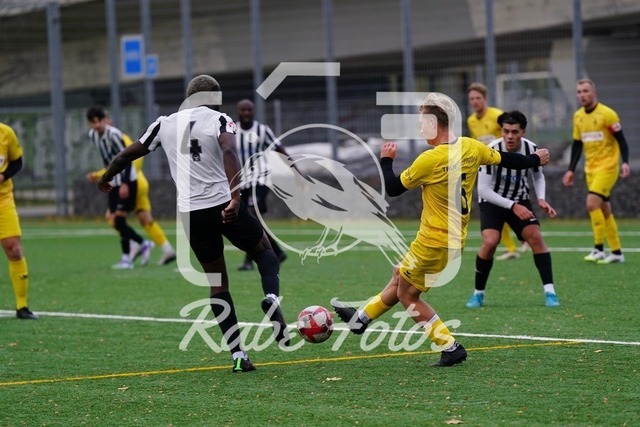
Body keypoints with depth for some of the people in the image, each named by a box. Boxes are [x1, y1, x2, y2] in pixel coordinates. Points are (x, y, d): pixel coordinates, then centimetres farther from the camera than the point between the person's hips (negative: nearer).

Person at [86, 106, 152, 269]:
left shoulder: (113, 134, -20)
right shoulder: (93, 135, 4)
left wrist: (125, 183, -24)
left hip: (127, 182, -8)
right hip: (114, 182, 8)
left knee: (119, 218, -12)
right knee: (116, 222, 5)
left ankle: (126, 258, -8)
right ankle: (144, 244, 23)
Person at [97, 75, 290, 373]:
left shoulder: (165, 123, 13)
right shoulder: (220, 120, 2)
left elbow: (127, 155, 20)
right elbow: (229, 153, -19)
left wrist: (106, 178, 39)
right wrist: (235, 197, -30)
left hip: (191, 212, 3)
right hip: (224, 206, -3)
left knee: (217, 281, 13)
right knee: (264, 250, 21)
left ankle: (238, 355, 5)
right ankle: (271, 298, -11)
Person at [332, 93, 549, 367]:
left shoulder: (430, 160, -24)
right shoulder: (471, 148, -4)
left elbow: (393, 189, -13)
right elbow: (504, 159, 11)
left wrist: (385, 160, 5)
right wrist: (535, 160, 30)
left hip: (434, 242, -9)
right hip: (456, 238, 9)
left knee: (407, 294, 7)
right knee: (400, 277, 24)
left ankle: (450, 348, 4)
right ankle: (361, 318, 41)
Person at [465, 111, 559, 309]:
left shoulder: (531, 149, -14)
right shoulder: (491, 151, -26)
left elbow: (538, 176, 7)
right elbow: (483, 190, -26)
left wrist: (541, 199, -11)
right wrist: (513, 206, -31)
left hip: (520, 201, 3)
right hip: (492, 202, -3)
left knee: (535, 237, -16)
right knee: (490, 242, -23)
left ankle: (549, 291, -10)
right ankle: (478, 293, -4)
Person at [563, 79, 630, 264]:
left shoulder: (607, 114, -11)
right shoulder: (578, 116, 9)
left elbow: (621, 139, -10)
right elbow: (577, 145, 16)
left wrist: (625, 162, -23)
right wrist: (571, 170, 12)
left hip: (607, 167, -7)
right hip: (590, 169, 7)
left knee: (592, 203, -18)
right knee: (604, 210, 8)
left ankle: (598, 249, -12)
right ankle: (616, 252, 13)